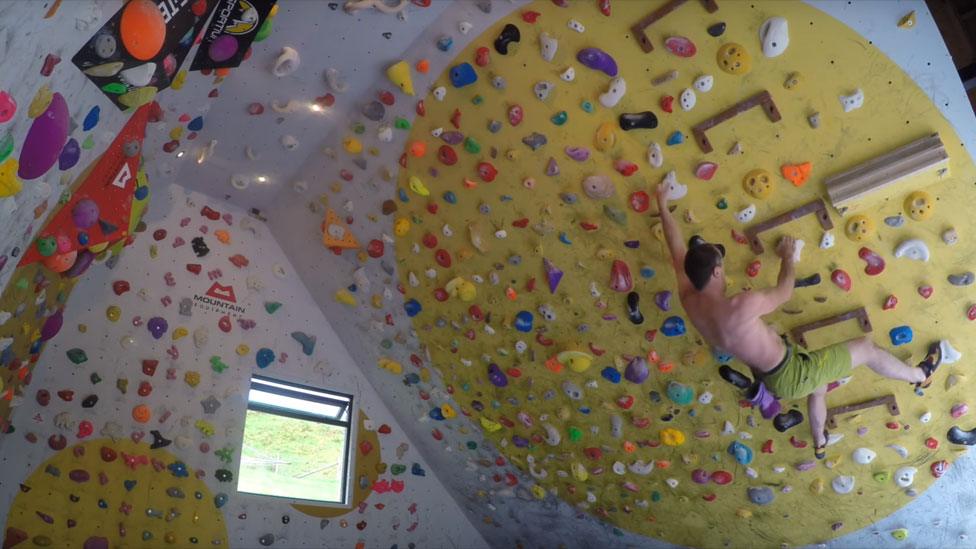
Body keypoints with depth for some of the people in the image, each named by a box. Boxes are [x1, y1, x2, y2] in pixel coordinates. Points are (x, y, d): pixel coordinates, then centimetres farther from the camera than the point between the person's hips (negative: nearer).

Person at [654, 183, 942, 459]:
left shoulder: (689, 299, -14)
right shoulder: (740, 307, -36)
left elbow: (678, 248, -2)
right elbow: (783, 292, -15)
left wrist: (663, 205, 10)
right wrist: (788, 256, 5)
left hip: (768, 376, 8)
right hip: (791, 377, -8)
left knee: (819, 384, 39)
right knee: (866, 347, 12)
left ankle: (820, 443, 63)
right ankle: (921, 375, 42)